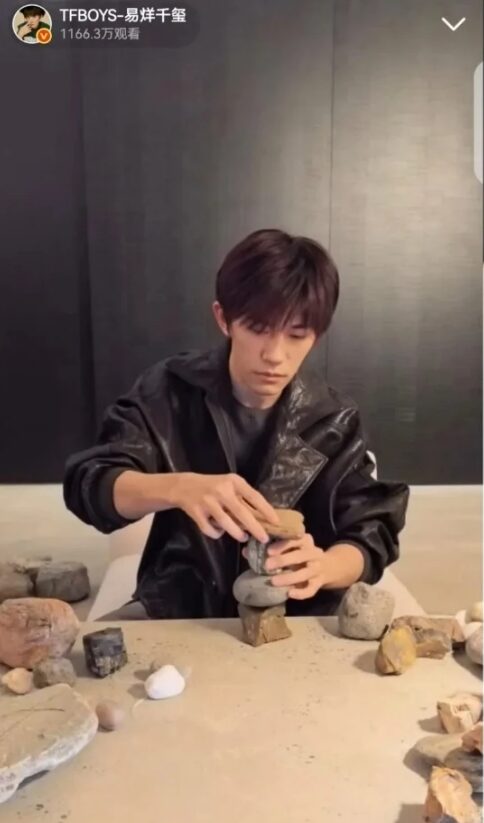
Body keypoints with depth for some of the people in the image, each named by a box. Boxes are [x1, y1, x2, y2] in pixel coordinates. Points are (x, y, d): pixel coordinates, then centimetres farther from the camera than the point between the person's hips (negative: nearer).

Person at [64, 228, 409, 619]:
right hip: (177, 612, -1)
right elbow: (87, 484, -18)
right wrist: (176, 488, -39)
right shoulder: (171, 390, -10)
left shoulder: (334, 422, -7)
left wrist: (322, 567, -33)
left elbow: (369, 539, -9)